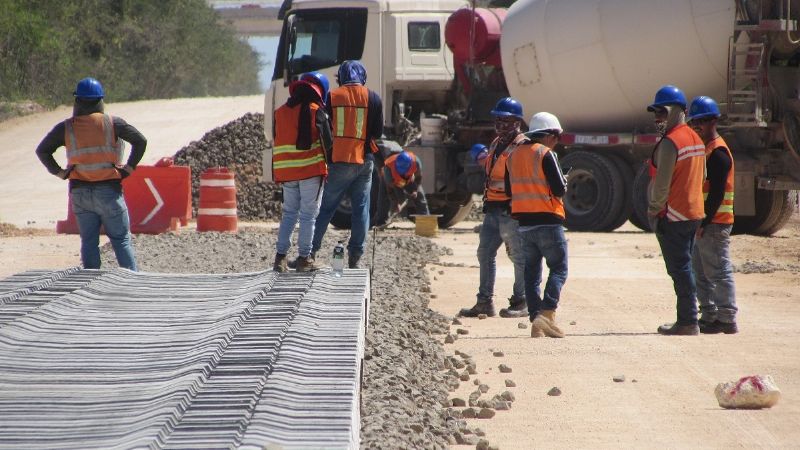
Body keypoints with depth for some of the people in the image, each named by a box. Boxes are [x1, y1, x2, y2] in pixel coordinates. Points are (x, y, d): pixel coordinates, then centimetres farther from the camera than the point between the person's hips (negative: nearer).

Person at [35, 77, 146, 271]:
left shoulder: (66, 128, 1)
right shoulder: (112, 123, -3)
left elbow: (42, 151, 3)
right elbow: (140, 141, -6)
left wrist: (60, 173, 5)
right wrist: (128, 169, -1)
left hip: (80, 192, 1)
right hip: (109, 190, -1)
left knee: (88, 242, 8)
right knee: (121, 239, 5)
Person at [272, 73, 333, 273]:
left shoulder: (280, 112, 10)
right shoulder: (315, 111, -6)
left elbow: (277, 139, 14)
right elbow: (327, 141, -8)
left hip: (285, 171, 5)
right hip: (310, 170, -5)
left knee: (289, 213, 14)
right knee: (308, 215, 1)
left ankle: (280, 256, 6)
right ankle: (304, 258, 0)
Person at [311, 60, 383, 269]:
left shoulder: (332, 97, -1)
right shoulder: (373, 98, 1)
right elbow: (378, 132, 4)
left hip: (338, 160, 0)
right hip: (364, 161, 0)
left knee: (326, 207, 6)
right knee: (361, 209, 6)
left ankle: (310, 251, 5)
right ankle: (355, 257, 5)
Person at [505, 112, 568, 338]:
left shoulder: (514, 155, 12)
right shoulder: (545, 154, -10)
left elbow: (509, 189, 16)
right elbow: (559, 189, -14)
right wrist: (563, 182, 7)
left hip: (524, 222, 7)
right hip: (548, 220, -7)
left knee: (532, 272, 10)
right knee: (558, 268, -2)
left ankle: (535, 320, 5)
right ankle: (547, 314, -18)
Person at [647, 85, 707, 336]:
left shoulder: (670, 142, -16)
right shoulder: (696, 140, 13)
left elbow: (662, 183, -17)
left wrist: (654, 211, -7)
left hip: (672, 216, -9)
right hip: (694, 213, 9)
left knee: (679, 269, -6)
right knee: (684, 267, 14)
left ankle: (688, 322, -6)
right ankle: (686, 321, 16)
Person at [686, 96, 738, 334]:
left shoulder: (718, 152, -14)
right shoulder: (703, 149, 18)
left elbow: (717, 193, -20)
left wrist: (704, 222, -21)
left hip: (714, 224, -10)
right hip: (701, 223, 10)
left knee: (719, 272, -7)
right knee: (701, 273, 14)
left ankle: (727, 319, -5)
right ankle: (709, 316, 21)